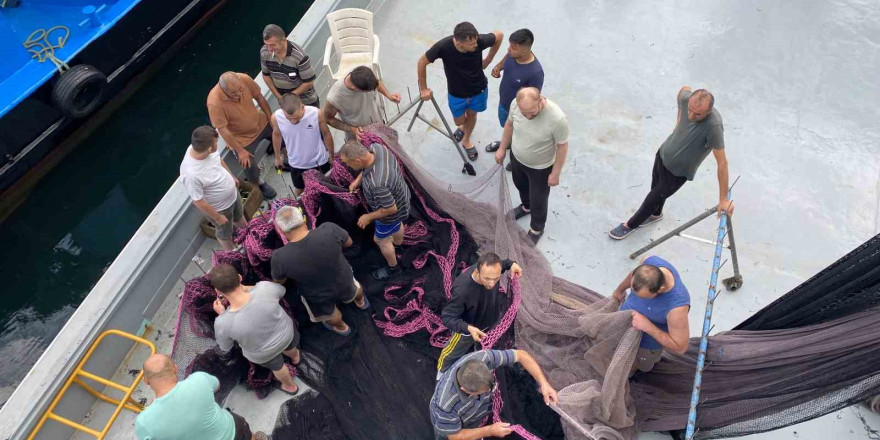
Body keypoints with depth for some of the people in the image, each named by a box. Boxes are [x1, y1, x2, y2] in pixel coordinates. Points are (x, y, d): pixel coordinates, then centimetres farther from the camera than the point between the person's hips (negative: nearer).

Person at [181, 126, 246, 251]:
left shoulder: (199, 147, -23)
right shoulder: (191, 174, -43)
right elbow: (198, 201, -28)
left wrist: (232, 176, 14)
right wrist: (218, 217, -15)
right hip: (219, 208, -6)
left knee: (239, 217, 34)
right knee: (224, 233, 24)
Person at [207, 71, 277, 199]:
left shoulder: (244, 79, -26)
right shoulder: (214, 102, -37)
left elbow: (259, 96, -8)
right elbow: (222, 129, -28)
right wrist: (240, 151, -23)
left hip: (261, 123, 5)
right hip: (241, 137, -4)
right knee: (249, 165, -6)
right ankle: (260, 184, 30)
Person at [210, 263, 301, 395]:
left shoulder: (223, 323, -38)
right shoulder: (265, 288, -38)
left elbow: (225, 347, -14)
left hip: (263, 354, -1)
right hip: (286, 333, 1)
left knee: (276, 365, 35)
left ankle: (290, 386, 65)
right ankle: (295, 357, 74)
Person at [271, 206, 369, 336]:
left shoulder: (280, 257, -35)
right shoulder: (329, 230, -35)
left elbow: (279, 281, -12)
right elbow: (348, 242, -12)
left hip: (317, 296, -1)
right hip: (343, 280, 1)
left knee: (330, 314, 34)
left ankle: (341, 327, 64)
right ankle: (361, 301, 70)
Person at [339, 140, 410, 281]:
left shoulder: (377, 183, -47)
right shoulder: (376, 147, -25)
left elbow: (391, 209, -33)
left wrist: (368, 217, -19)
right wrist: (358, 180, -3)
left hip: (392, 212, -7)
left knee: (381, 240, 20)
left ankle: (393, 268, 47)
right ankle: (398, 243, 69)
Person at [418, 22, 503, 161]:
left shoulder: (480, 41, -32)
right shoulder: (443, 46, -35)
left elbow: (499, 35, -10)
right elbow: (422, 62, -19)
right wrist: (423, 88, -10)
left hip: (479, 89, 1)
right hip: (456, 93, -1)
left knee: (472, 114, 24)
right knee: (459, 121, 20)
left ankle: (466, 140, 54)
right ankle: (464, 127, 60)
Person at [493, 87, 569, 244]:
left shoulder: (557, 118, -38)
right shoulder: (517, 105, -24)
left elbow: (562, 146, -22)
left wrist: (555, 173, -13)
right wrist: (502, 148, 7)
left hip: (540, 167, -5)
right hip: (516, 158, 5)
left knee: (538, 201, 17)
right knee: (520, 186, 32)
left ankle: (536, 229, 46)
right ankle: (526, 207, 65)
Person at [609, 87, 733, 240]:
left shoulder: (713, 126, -38)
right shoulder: (687, 98, -24)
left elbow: (722, 163, -32)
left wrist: (723, 198, -28)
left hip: (678, 171, -5)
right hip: (663, 153, 5)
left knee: (654, 197, 11)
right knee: (656, 187, 28)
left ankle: (630, 225, 36)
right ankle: (655, 214, 58)